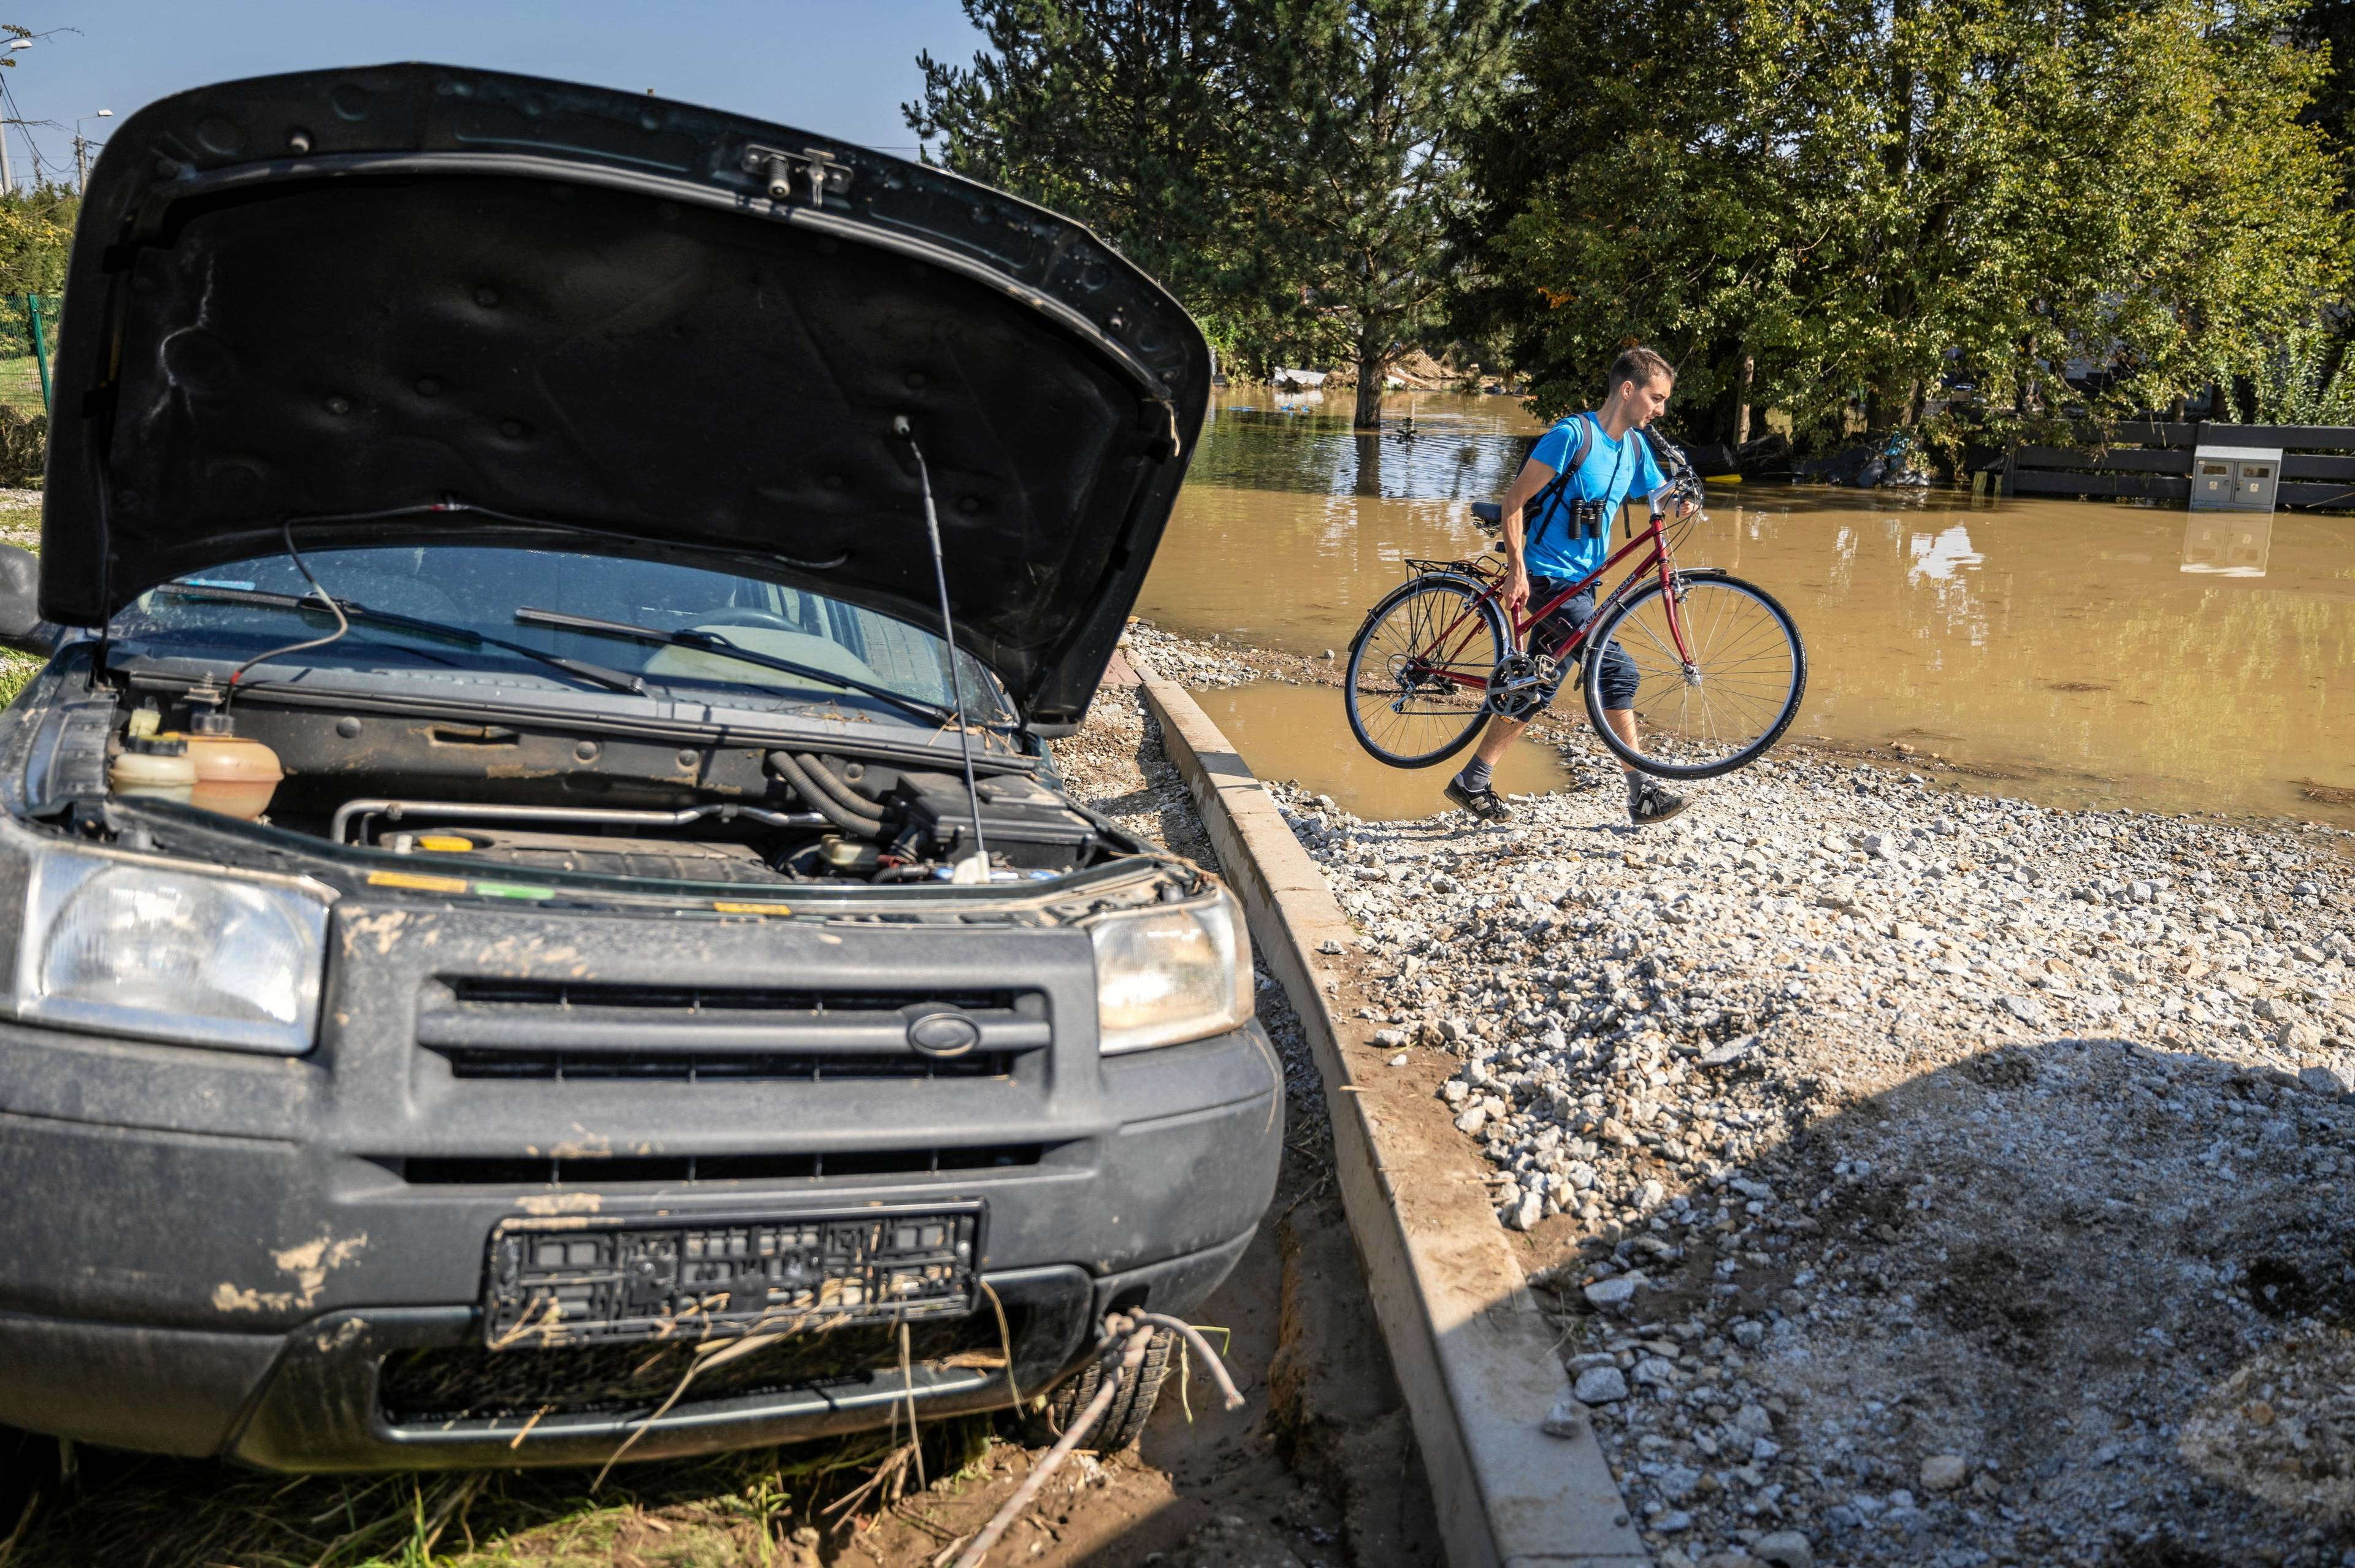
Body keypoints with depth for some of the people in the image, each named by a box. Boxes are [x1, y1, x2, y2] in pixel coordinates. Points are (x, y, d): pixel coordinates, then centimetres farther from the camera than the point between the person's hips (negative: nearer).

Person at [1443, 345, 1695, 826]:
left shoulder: (1635, 447, 10)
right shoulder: (1572, 434, -15)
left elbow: (1658, 495, 14)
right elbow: (1514, 500, -15)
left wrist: (1679, 501, -11)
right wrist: (1516, 568, -20)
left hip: (1580, 580, 9)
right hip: (1549, 578, -9)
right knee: (1617, 669, -14)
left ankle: (1472, 783, 19)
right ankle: (1643, 793, -7)